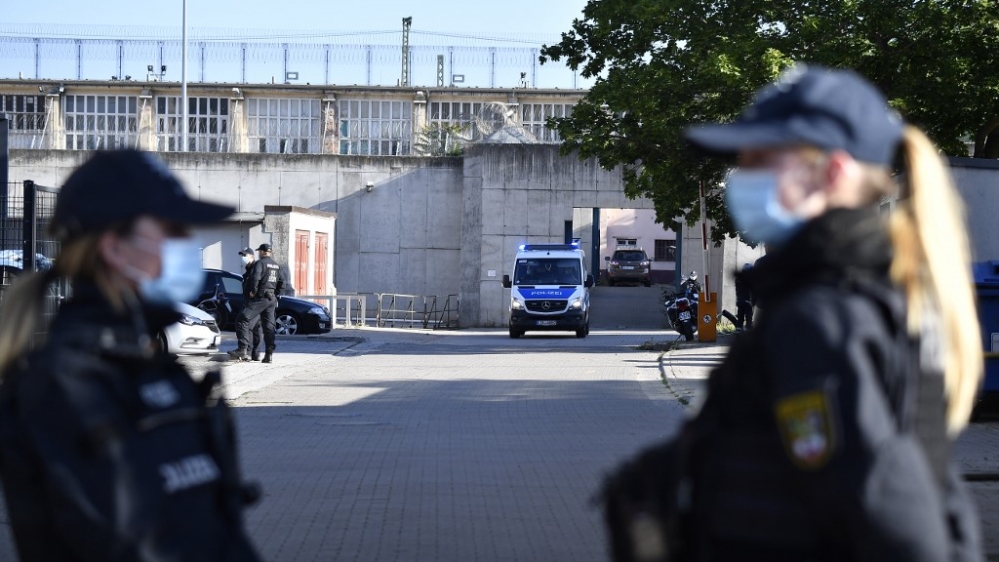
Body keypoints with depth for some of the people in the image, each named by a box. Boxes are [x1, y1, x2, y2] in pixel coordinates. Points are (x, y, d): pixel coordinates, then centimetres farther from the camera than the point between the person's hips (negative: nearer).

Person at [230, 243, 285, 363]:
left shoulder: (260, 263, -8)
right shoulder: (276, 265, 17)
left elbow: (255, 277, -23)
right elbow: (282, 282, 20)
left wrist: (253, 291, -12)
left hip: (260, 298, -8)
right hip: (272, 299, 8)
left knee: (242, 320, -8)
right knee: (269, 326, 10)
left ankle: (243, 349, -19)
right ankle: (269, 354, 7)